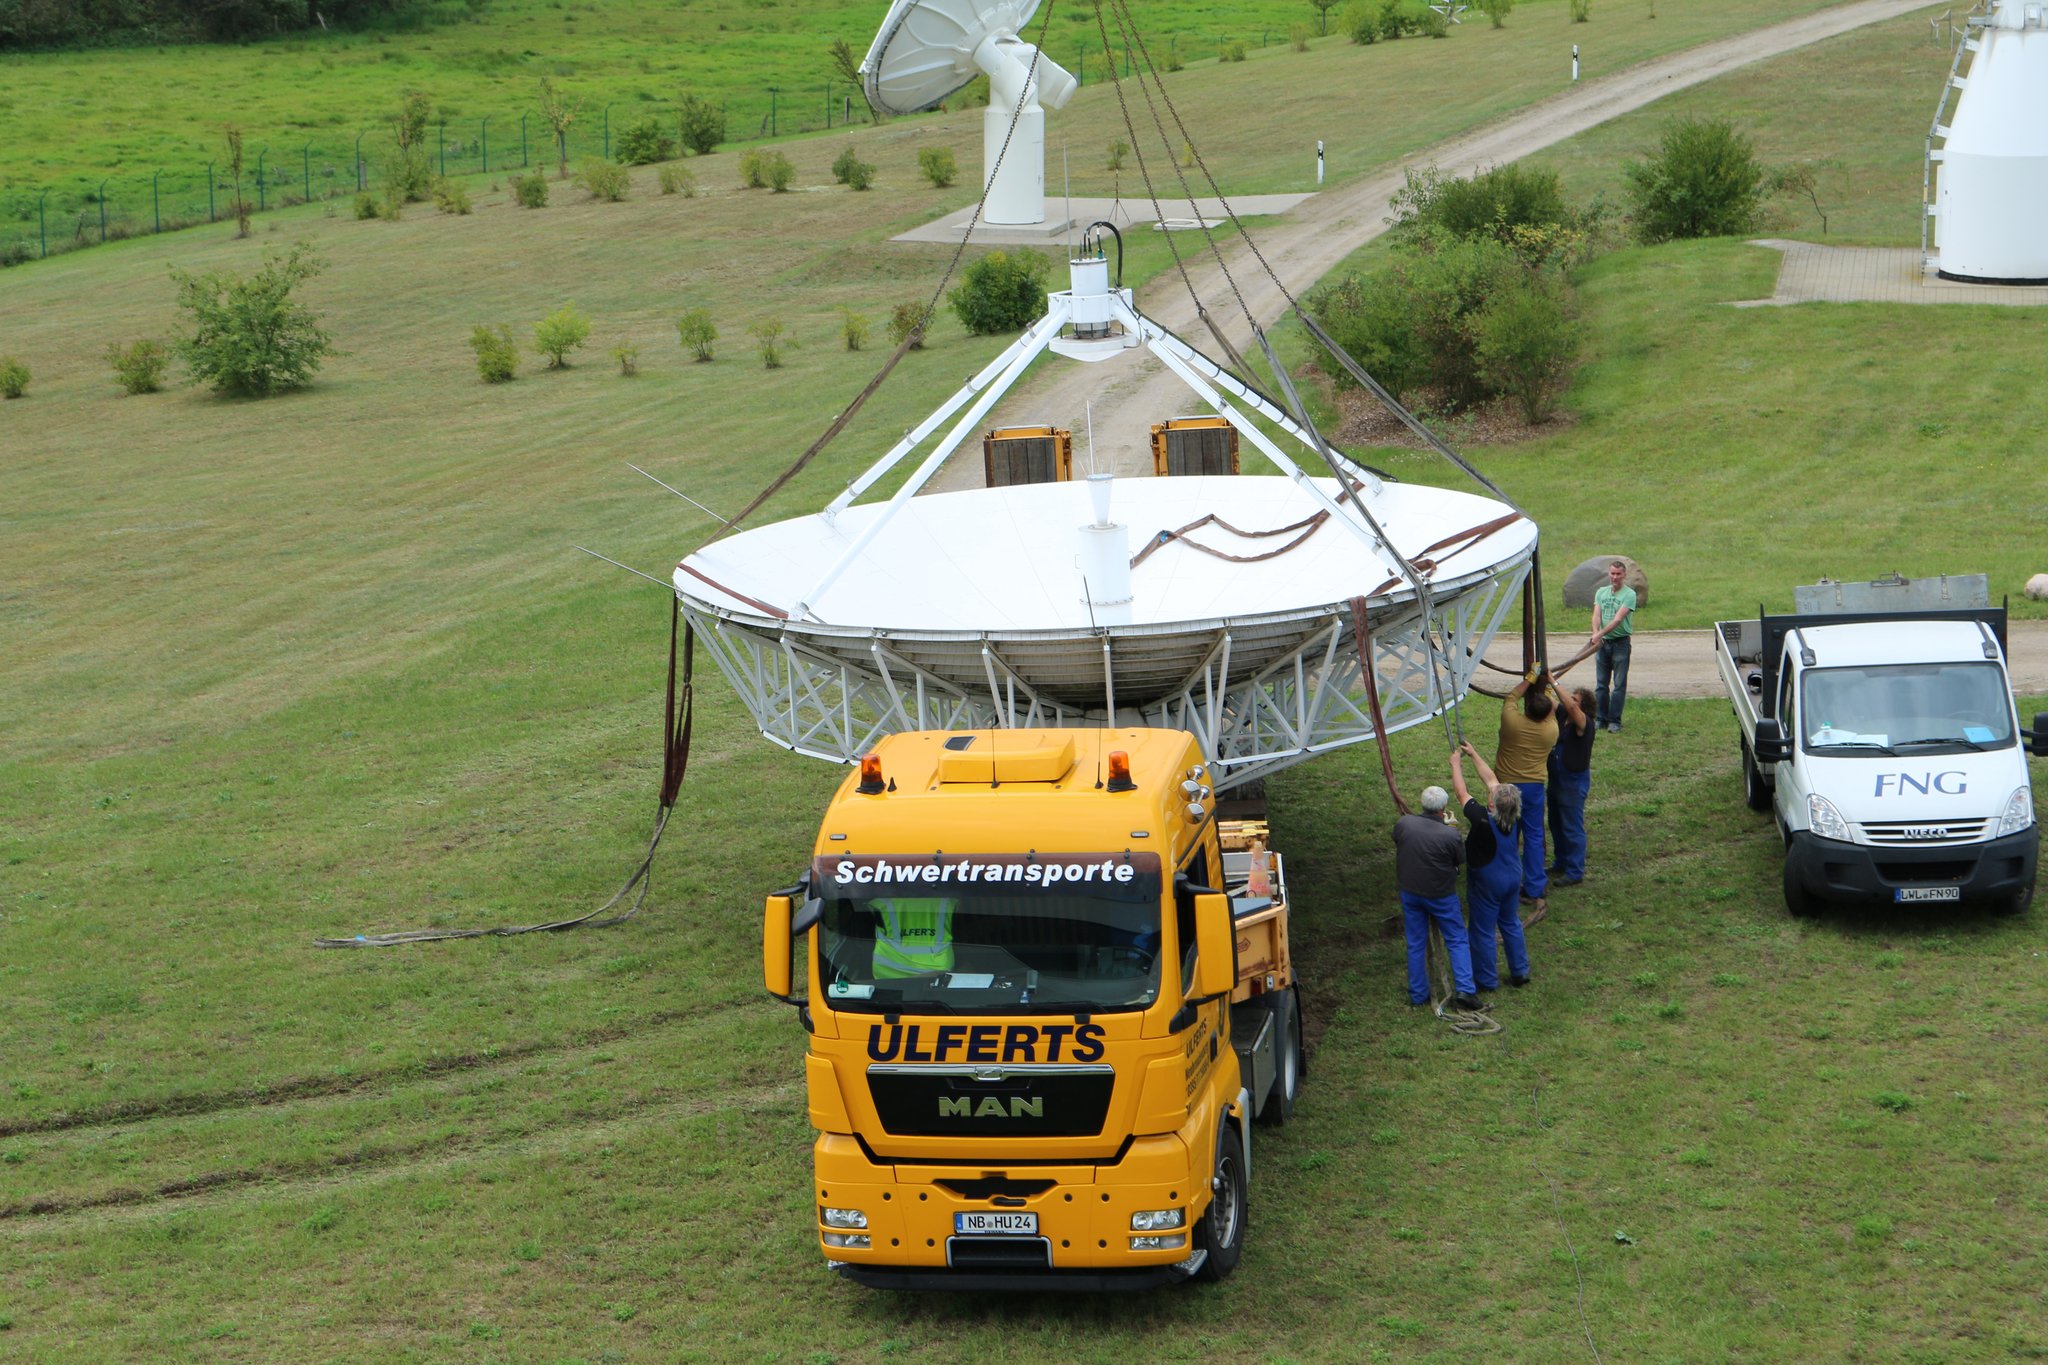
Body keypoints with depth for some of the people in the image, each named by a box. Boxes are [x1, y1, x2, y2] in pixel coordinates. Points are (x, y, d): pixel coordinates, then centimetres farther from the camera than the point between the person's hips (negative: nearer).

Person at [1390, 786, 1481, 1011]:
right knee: (1457, 941, 12)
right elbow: (1461, 860, -8)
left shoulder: (1402, 824, -15)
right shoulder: (1450, 836, -25)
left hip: (1410, 893, 4)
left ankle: (1418, 994, 23)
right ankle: (1465, 989, 3)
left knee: (1416, 944, 16)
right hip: (1441, 895, -4)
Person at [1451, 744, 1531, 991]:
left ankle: (1487, 980, 23)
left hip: (1487, 883, -7)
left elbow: (1461, 793, -20)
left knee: (1483, 931, 10)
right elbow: (1490, 780, -3)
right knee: (1510, 924, 24)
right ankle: (1520, 972, 34)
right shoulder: (1513, 816, -16)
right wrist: (1473, 754, 6)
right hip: (1512, 877, 7)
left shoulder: (1484, 821, -33)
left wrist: (1455, 764, -5)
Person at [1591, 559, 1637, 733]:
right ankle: (1600, 719, 15)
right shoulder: (1601, 592, 9)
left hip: (1620, 642, -5)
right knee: (1601, 683, 8)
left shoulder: (1629, 594, -7)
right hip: (1603, 642, 5)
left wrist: (1600, 634, -27)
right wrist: (1595, 634, -22)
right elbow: (1596, 616, -2)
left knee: (1619, 685, -2)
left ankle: (1614, 721, 1)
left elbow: (1618, 619, -17)